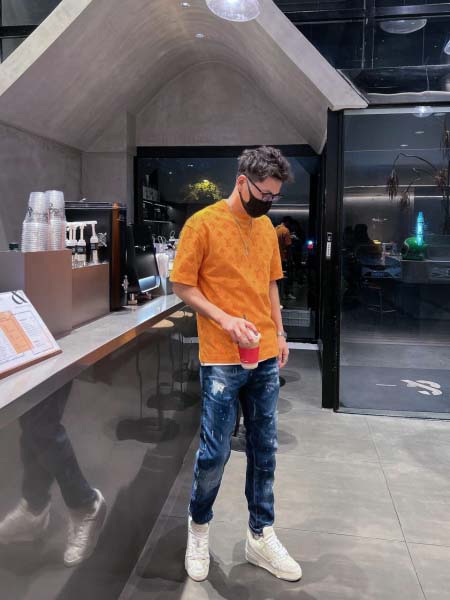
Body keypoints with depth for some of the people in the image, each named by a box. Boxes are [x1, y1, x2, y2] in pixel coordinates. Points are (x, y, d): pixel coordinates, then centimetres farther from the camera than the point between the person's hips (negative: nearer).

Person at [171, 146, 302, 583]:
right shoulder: (202, 224, -9)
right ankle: (198, 525, 31)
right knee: (215, 452, 4)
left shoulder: (266, 227, 10)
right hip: (222, 361, -6)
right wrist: (225, 319, -18)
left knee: (264, 449, 13)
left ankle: (261, 535, 29)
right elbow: (182, 286, -8)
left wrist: (279, 333, 9)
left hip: (266, 359, 6)